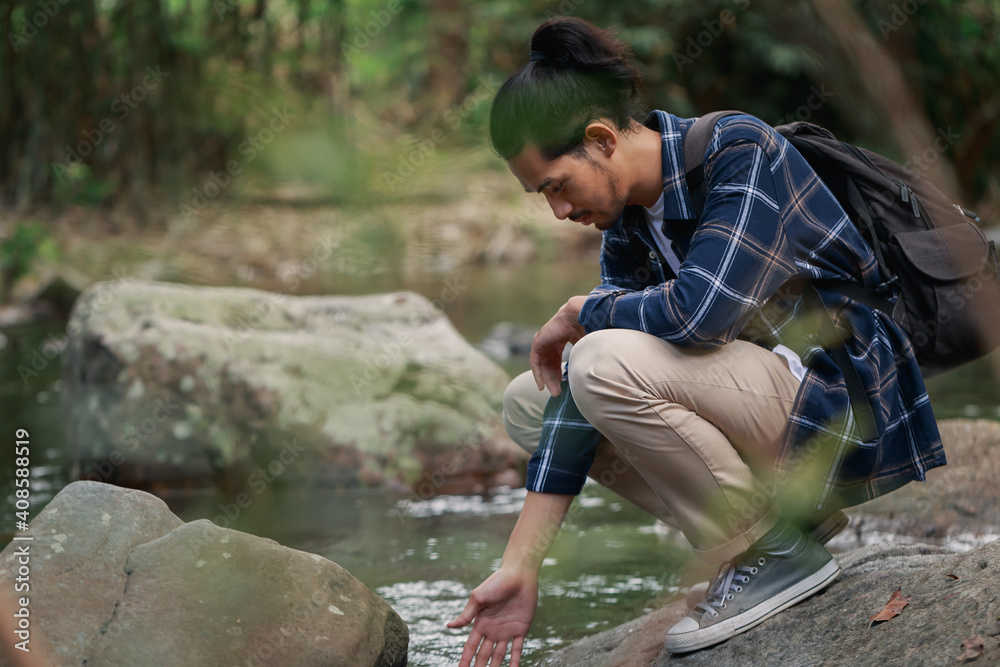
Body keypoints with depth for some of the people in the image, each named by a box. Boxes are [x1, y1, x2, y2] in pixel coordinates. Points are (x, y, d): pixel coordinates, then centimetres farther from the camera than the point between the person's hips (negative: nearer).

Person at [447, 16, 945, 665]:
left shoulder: (740, 151, -18)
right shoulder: (627, 227, 5)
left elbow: (701, 310, -32)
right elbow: (575, 403, 1)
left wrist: (579, 314, -11)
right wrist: (521, 569, -5)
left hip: (851, 418, -9)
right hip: (764, 395, 9)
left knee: (609, 364, -26)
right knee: (529, 400, 6)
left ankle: (777, 548, -10)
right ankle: (781, 511, 3)